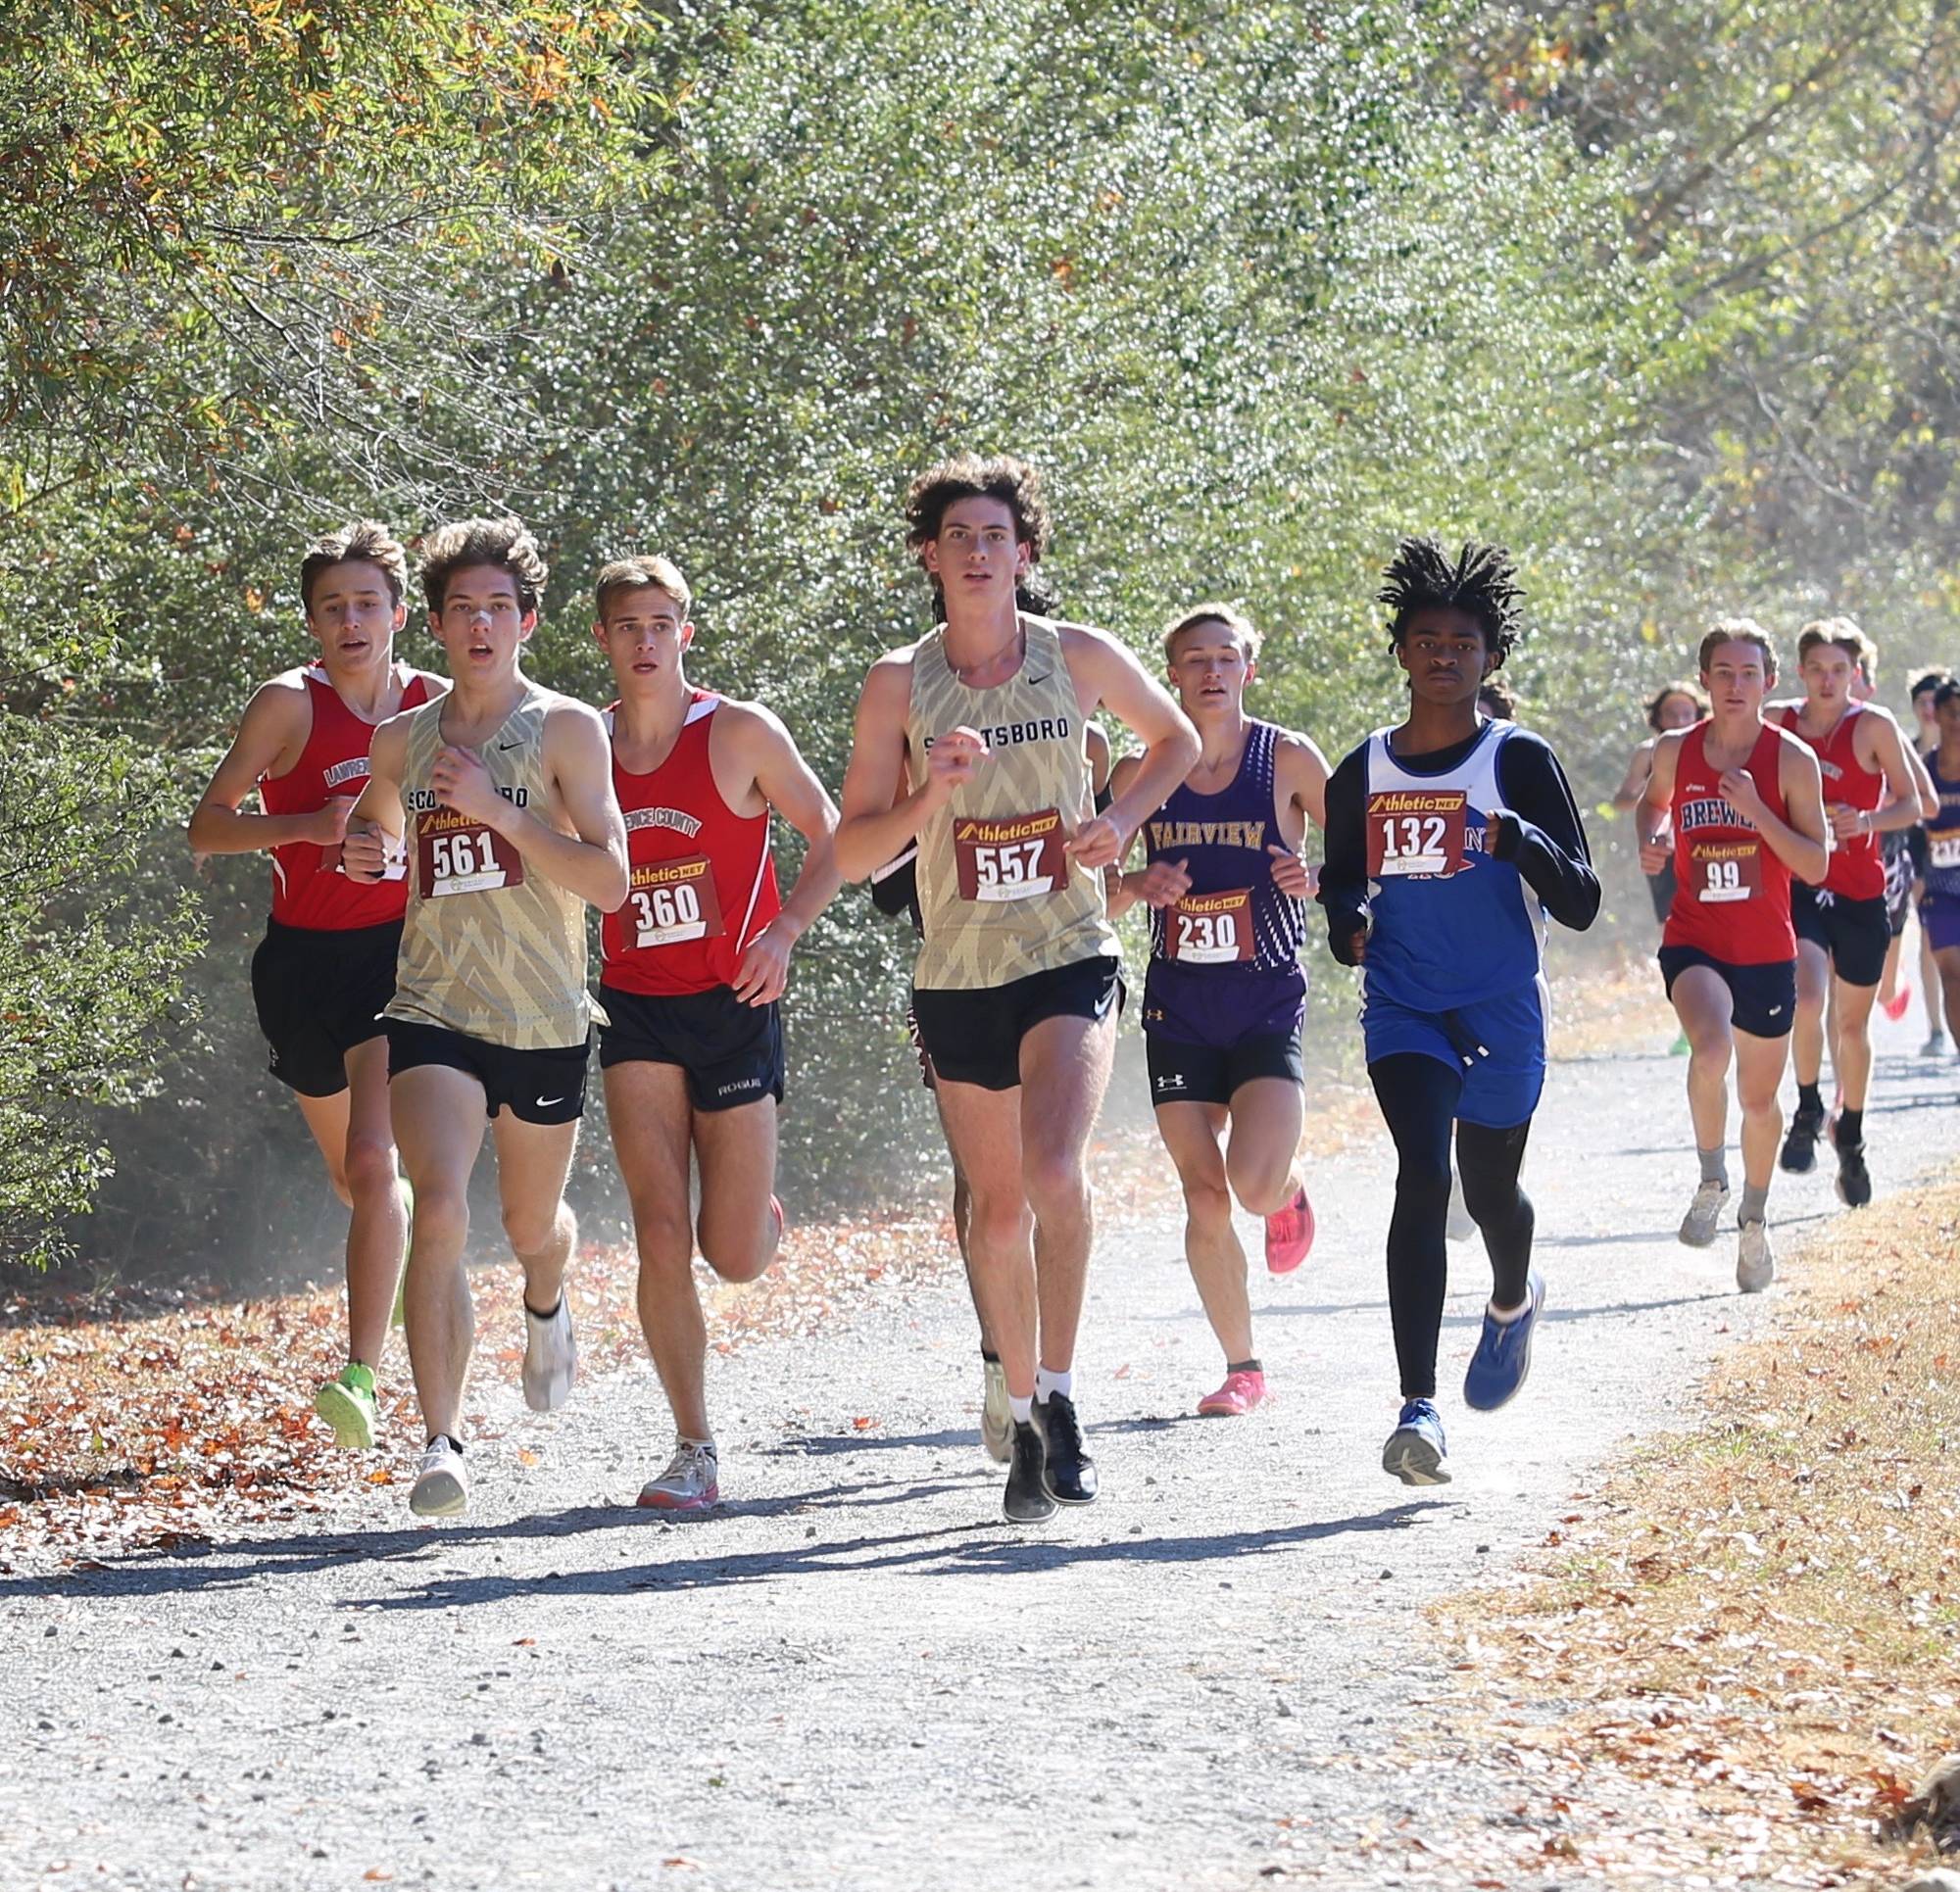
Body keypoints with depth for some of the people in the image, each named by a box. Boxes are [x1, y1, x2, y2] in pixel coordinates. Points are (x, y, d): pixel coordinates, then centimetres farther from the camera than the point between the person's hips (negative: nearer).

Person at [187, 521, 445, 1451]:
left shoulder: (437, 707, 1)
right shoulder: (290, 704, -6)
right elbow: (207, 824, -7)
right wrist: (308, 826, -21)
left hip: (399, 955, -1)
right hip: (305, 959, 1)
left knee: (372, 1162, -19)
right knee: (352, 1178, 16)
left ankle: (362, 1376, -19)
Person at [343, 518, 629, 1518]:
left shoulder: (566, 728, -5)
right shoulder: (402, 741, 6)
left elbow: (610, 881, -12)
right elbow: (375, 827, 27)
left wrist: (496, 808, -20)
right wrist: (362, 851, 2)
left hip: (543, 1021, -1)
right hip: (433, 1012, 1)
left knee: (531, 1225, 19)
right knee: (439, 1213, -21)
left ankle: (546, 1308, 57)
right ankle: (442, 1440, -20)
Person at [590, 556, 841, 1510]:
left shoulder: (739, 733, -4)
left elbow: (832, 838, 0)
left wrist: (783, 931, -14)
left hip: (734, 1004, -2)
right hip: (635, 1011, 2)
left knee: (734, 1256, 0)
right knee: (661, 1235, -10)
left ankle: (761, 1207, 39)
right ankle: (694, 1451, -3)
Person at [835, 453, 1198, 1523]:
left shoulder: (1079, 658, -1)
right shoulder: (899, 684, -1)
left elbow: (1175, 740, 18)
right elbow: (852, 855, -1)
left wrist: (1123, 820, 0)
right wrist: (931, 795, -19)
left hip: (1070, 960, -1)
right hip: (958, 975, 2)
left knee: (1053, 1169, -24)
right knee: (997, 1207, 9)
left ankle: (1060, 1396, -12)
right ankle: (1025, 1419, 24)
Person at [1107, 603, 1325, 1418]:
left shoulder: (1288, 761, -6)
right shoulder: (1142, 773, 0)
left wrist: (1317, 880, -20)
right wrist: (1139, 886, -15)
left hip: (1267, 1005, -2)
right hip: (1179, 1009, 2)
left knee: (1254, 1184, -18)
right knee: (1205, 1197, -2)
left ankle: (1290, 1189, 20)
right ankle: (1242, 1368, 11)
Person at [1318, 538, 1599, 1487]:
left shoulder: (1519, 761, -5)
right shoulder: (1363, 774, 5)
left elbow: (1582, 904, -9)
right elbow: (1338, 880, 18)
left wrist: (1521, 840, -27)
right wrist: (1348, 921, -5)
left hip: (1500, 1014, -1)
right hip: (1401, 1012, 1)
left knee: (1490, 1191, 14)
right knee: (1422, 1172, -19)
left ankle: (1512, 1301, 53)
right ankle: (1417, 1406, -27)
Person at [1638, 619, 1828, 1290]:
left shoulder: (1792, 760, -7)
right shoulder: (1675, 751, -1)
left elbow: (1816, 866, -9)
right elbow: (1652, 802, 22)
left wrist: (1756, 811, -21)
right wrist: (1650, 841, 0)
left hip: (1766, 951, 1)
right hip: (1693, 943, -1)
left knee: (1759, 1099, 13)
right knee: (1710, 1046, -31)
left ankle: (1755, 1220, 38)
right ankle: (1711, 1182, -8)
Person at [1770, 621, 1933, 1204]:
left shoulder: (1874, 726, -5)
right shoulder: (1778, 724, 2)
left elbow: (1912, 805, -2)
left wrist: (1866, 820, -20)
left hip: (1859, 892, 0)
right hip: (1798, 886, 0)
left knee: (1853, 1023, 10)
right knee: (1807, 996, -24)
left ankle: (1850, 1138, 29)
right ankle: (1808, 1111, -1)